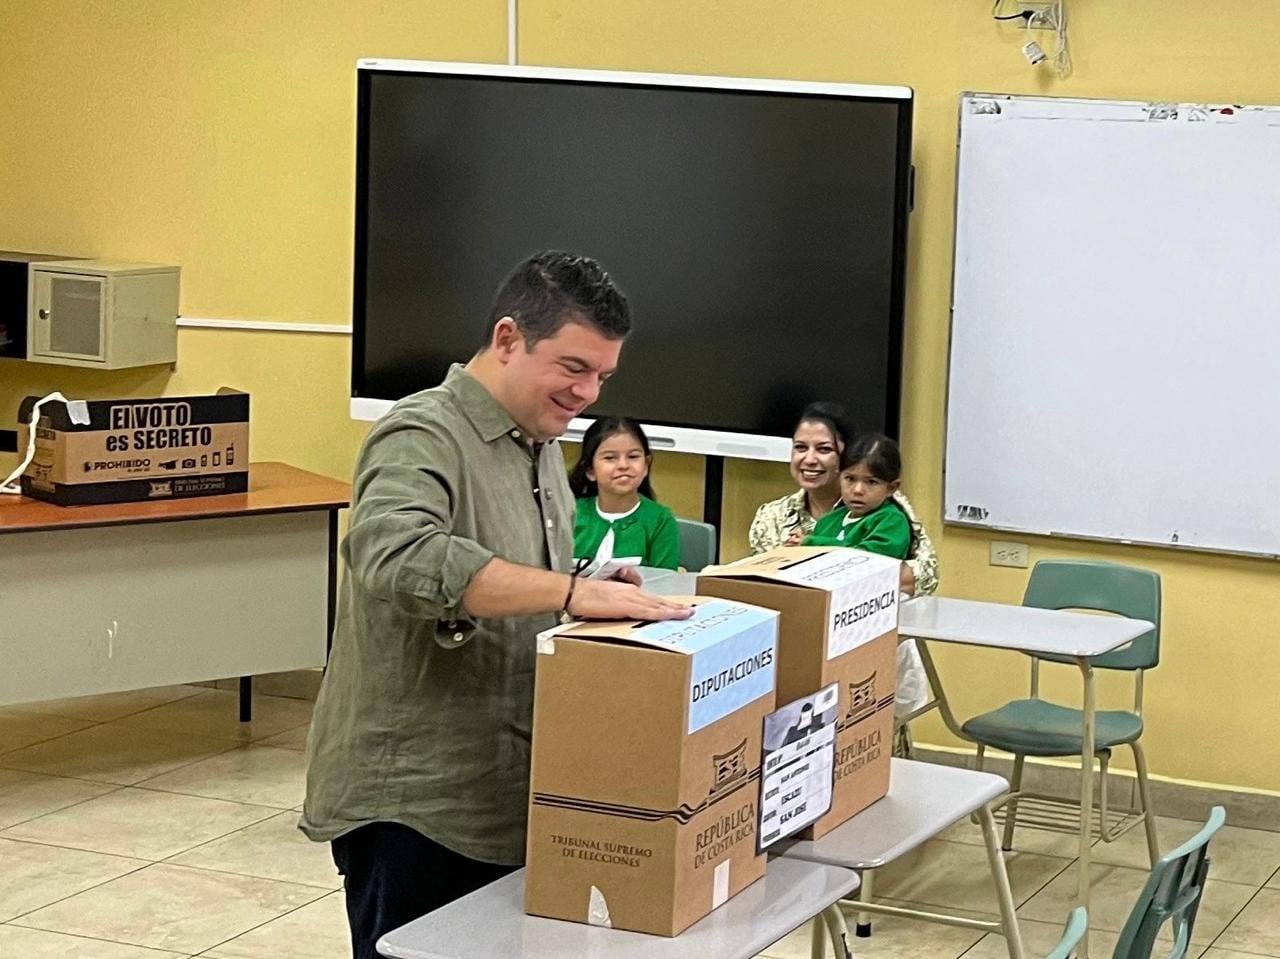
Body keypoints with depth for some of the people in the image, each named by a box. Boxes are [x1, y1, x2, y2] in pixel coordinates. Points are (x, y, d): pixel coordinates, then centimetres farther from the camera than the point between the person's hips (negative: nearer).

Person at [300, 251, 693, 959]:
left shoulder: (539, 445, 15)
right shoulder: (423, 438, -15)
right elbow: (396, 558, -35)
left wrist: (601, 597, 3)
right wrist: (572, 590, -37)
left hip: (506, 797, 9)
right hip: (412, 806, -9)